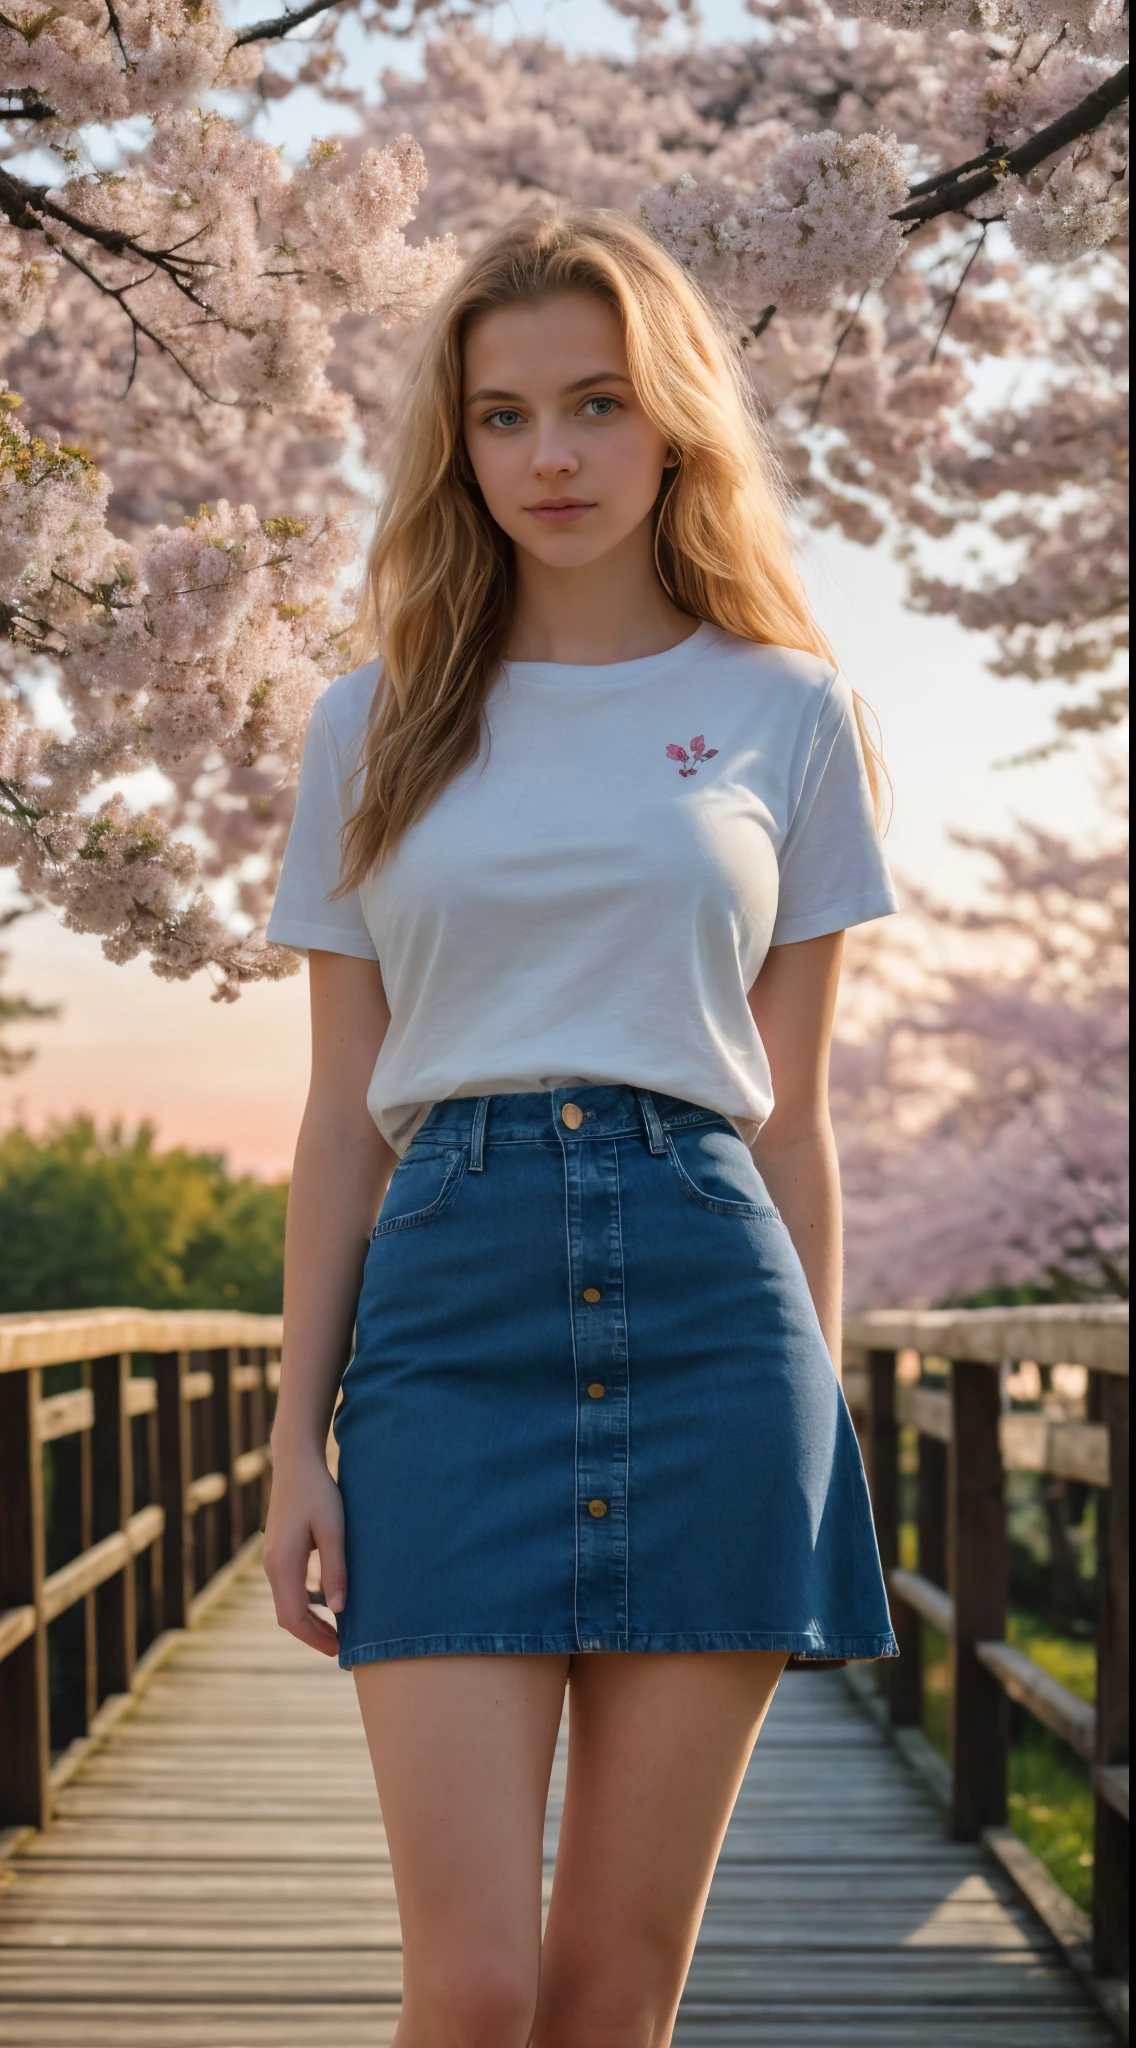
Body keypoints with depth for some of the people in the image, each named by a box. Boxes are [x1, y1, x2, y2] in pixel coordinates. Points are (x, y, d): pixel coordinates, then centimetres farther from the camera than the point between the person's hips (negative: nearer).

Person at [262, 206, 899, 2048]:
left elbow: (793, 1116, 10)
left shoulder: (785, 711, 9)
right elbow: (341, 1115, 11)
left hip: (705, 1296, 0)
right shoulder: (378, 724, 11)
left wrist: (819, 1428, 7)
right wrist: (299, 1443, 5)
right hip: (453, 1298, 0)